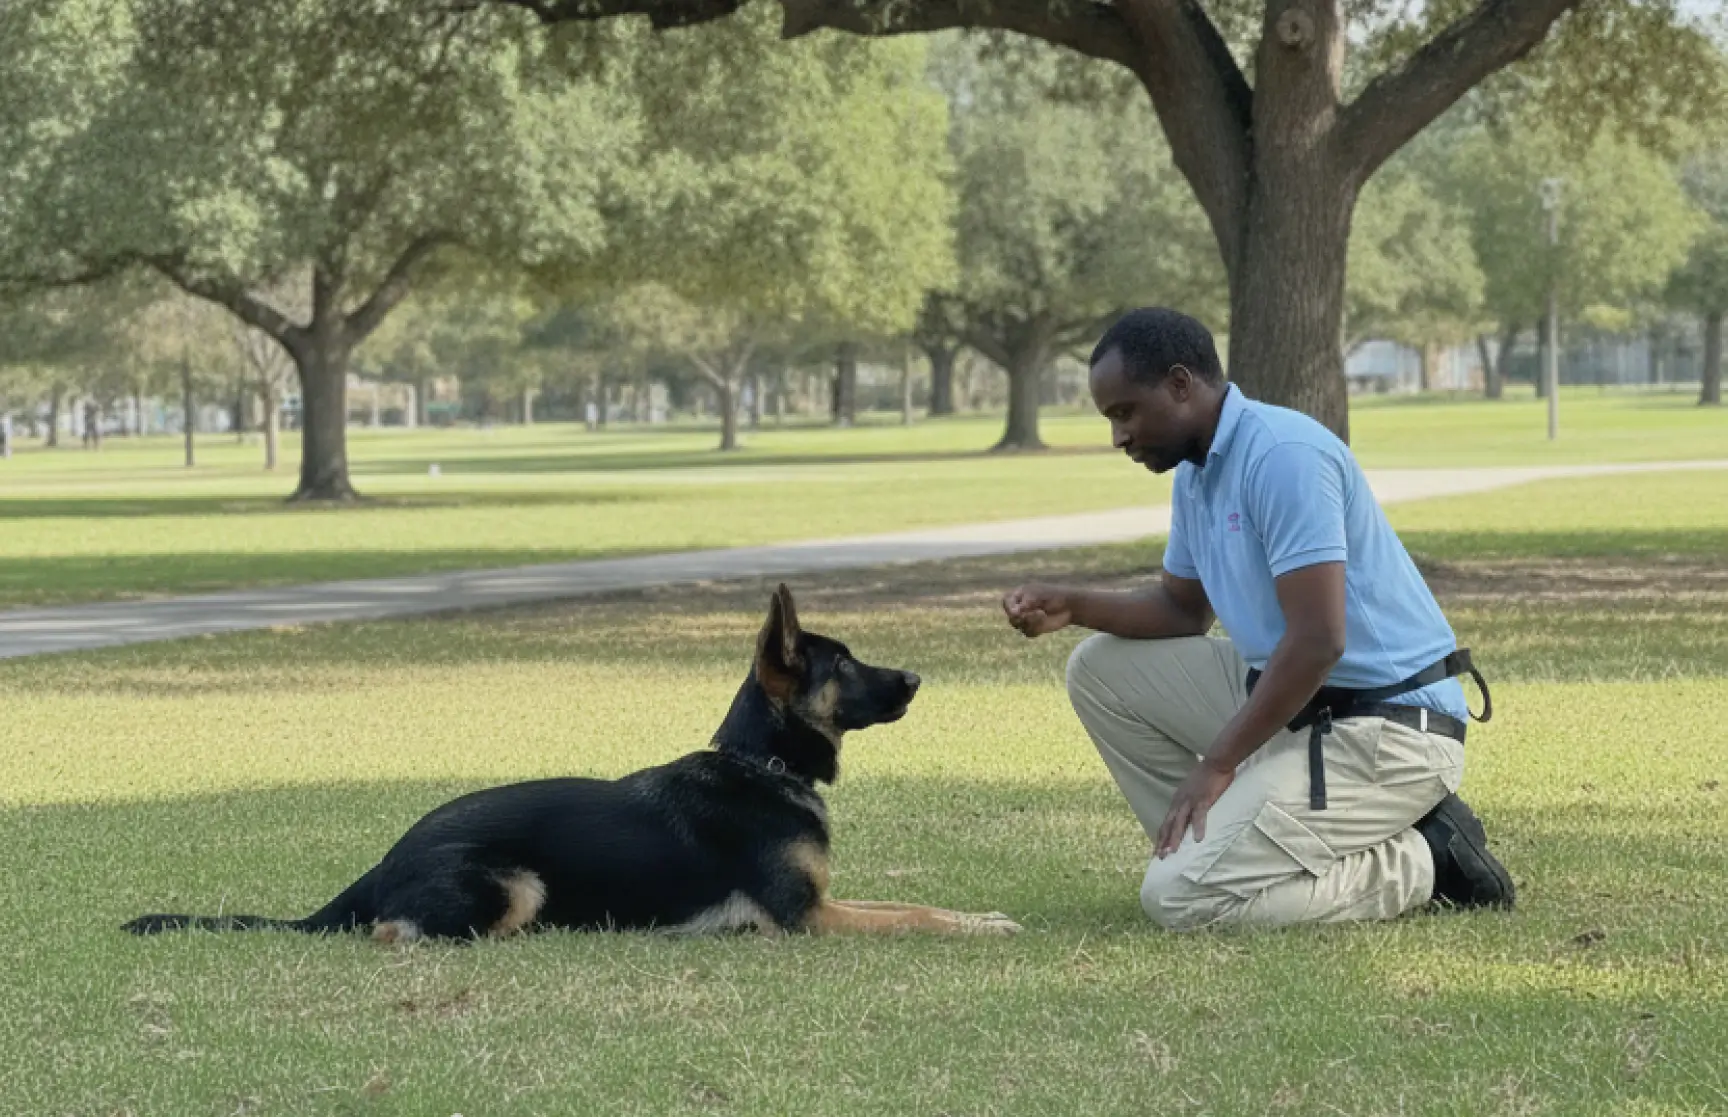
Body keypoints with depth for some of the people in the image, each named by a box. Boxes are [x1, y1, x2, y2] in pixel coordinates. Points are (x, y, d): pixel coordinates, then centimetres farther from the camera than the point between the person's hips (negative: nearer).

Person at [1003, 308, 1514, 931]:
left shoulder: (1283, 455, -20)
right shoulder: (1196, 470, 11)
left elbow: (1318, 640, -25)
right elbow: (1183, 608, 23)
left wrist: (1216, 765, -19)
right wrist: (1072, 608, 5)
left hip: (1385, 731, -10)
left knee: (1180, 897, -19)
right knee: (1099, 669, 12)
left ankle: (1420, 864, -7)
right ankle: (1219, 844, 7)